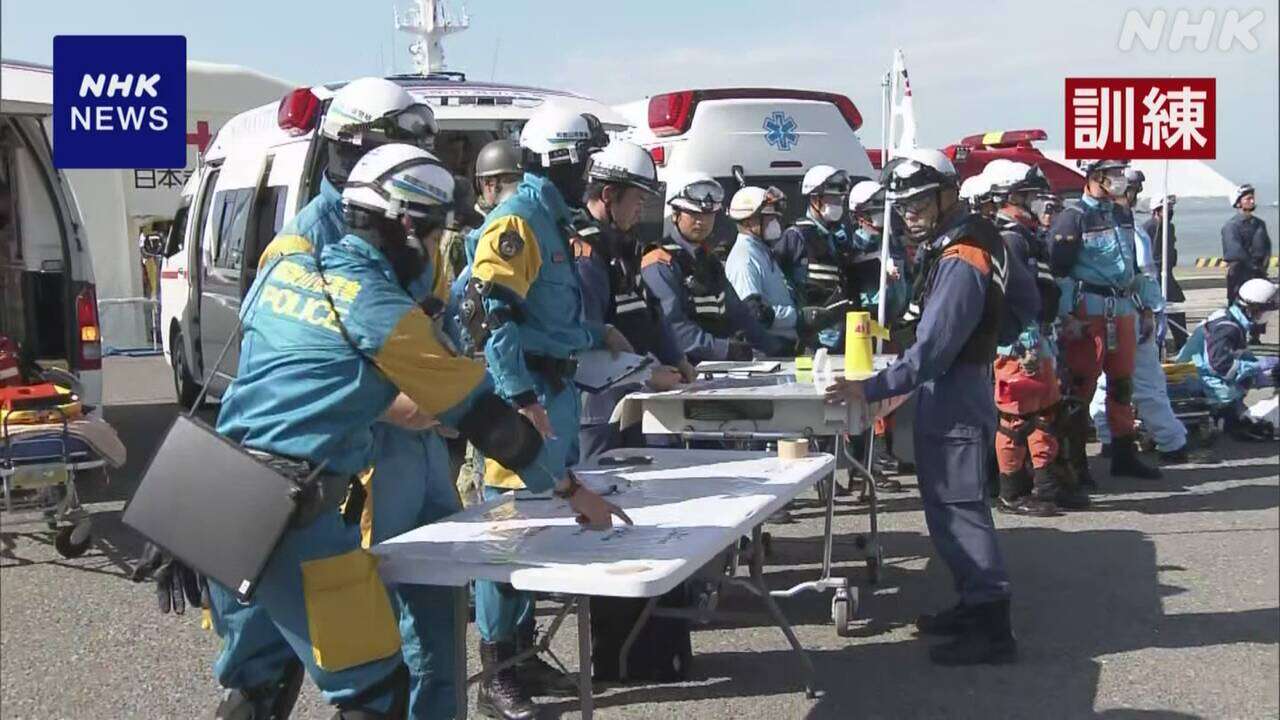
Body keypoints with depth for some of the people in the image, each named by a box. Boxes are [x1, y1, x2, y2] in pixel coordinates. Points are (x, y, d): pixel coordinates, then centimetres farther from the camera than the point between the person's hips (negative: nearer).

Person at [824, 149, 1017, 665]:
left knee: (961, 509, -7)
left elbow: (933, 349, -27)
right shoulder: (954, 245, 10)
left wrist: (871, 390, -28)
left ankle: (993, 628, -3)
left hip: (955, 398, -10)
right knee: (948, 506, 17)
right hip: (951, 394, 10)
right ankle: (974, 603, 28)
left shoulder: (960, 263, -21)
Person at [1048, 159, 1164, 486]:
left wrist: (1146, 308, 21)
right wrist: (1067, 317, -17)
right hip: (1088, 312, -7)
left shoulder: (1123, 214, 16)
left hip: (1123, 311, 7)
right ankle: (1075, 462, 3)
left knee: (1122, 384, 12)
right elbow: (1058, 270, -12)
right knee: (1081, 387, -4)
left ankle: (1125, 455, 22)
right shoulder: (1073, 217, -8)